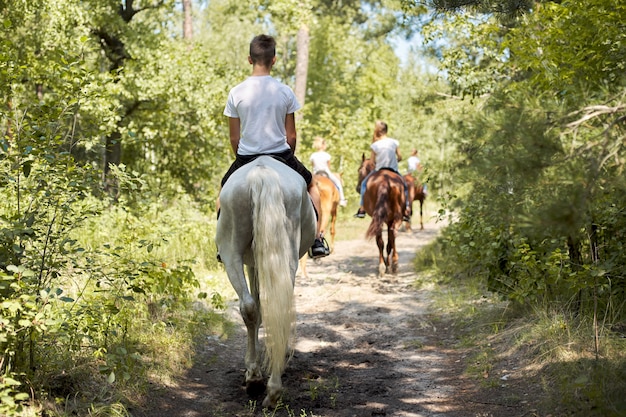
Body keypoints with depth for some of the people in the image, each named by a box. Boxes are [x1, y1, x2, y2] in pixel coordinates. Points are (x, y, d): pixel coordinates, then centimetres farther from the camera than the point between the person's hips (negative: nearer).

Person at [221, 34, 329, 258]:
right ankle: (317, 241, 22)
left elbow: (234, 137, 0)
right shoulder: (285, 91, -6)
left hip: (246, 157, 0)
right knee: (311, 186, 28)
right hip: (280, 154, 0)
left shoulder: (236, 93, -6)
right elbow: (291, 136, -1)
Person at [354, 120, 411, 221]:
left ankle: (362, 209, 18)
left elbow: (372, 161, -5)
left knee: (364, 183, 23)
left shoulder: (375, 145, -13)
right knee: (404, 185, 24)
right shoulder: (394, 142, -6)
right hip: (394, 171, 1)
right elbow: (400, 157, 0)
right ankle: (407, 211, 13)